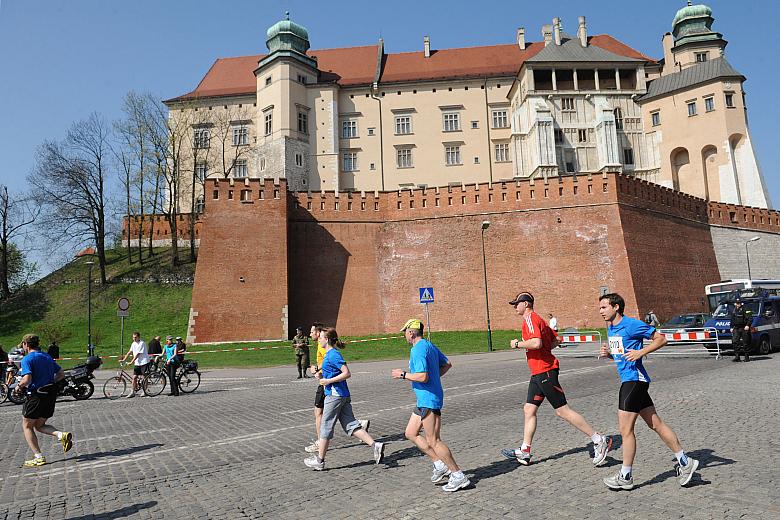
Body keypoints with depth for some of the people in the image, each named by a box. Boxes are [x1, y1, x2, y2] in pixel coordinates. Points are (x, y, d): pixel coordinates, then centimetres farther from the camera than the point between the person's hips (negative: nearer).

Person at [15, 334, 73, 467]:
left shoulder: (27, 359, -11)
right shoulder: (47, 357, 12)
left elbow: (27, 380, -22)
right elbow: (61, 374, 13)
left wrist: (19, 387, -3)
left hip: (36, 395, -7)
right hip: (51, 395, 7)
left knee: (27, 426, 11)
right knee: (39, 425, 19)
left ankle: (38, 457, 5)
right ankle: (62, 435, -7)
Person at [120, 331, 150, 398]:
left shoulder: (142, 343, -14)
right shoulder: (133, 344, 9)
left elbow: (138, 354, -19)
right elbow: (130, 352, 10)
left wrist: (132, 361, -22)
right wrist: (123, 360, 2)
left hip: (144, 362, -7)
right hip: (137, 363, 7)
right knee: (134, 377, 1)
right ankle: (133, 392, 6)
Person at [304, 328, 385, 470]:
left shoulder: (333, 355, -15)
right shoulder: (329, 354, 14)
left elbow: (346, 373, -20)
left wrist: (328, 381, -18)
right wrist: (322, 375, 10)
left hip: (335, 395, -9)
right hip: (343, 395, 9)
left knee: (325, 427, 3)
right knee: (351, 425, 7)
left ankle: (319, 460, 15)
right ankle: (375, 445, 0)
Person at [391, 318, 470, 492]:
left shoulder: (417, 350, -17)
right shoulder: (430, 345, 13)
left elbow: (423, 376, -25)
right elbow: (447, 364, 20)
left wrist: (403, 374, -13)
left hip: (428, 400, -11)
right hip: (425, 400, 11)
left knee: (434, 441, -5)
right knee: (410, 433, 15)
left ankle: (458, 476, 2)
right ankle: (440, 464, 16)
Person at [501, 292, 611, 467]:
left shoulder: (530, 319, -13)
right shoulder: (537, 319, 18)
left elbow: (536, 342, -28)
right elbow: (555, 340, 23)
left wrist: (518, 344, -14)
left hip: (545, 372, -11)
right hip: (538, 373, 11)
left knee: (562, 411, -6)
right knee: (529, 410, 9)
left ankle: (599, 440, 4)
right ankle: (524, 452, 13)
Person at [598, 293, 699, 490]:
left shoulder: (632, 324, -13)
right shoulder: (610, 328, 13)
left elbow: (661, 338, -9)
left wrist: (641, 352, -20)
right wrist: (608, 353, 4)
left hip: (634, 379, -9)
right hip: (628, 380, 9)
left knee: (626, 429, -3)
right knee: (656, 424, 14)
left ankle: (625, 476, 8)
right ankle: (685, 462, 24)